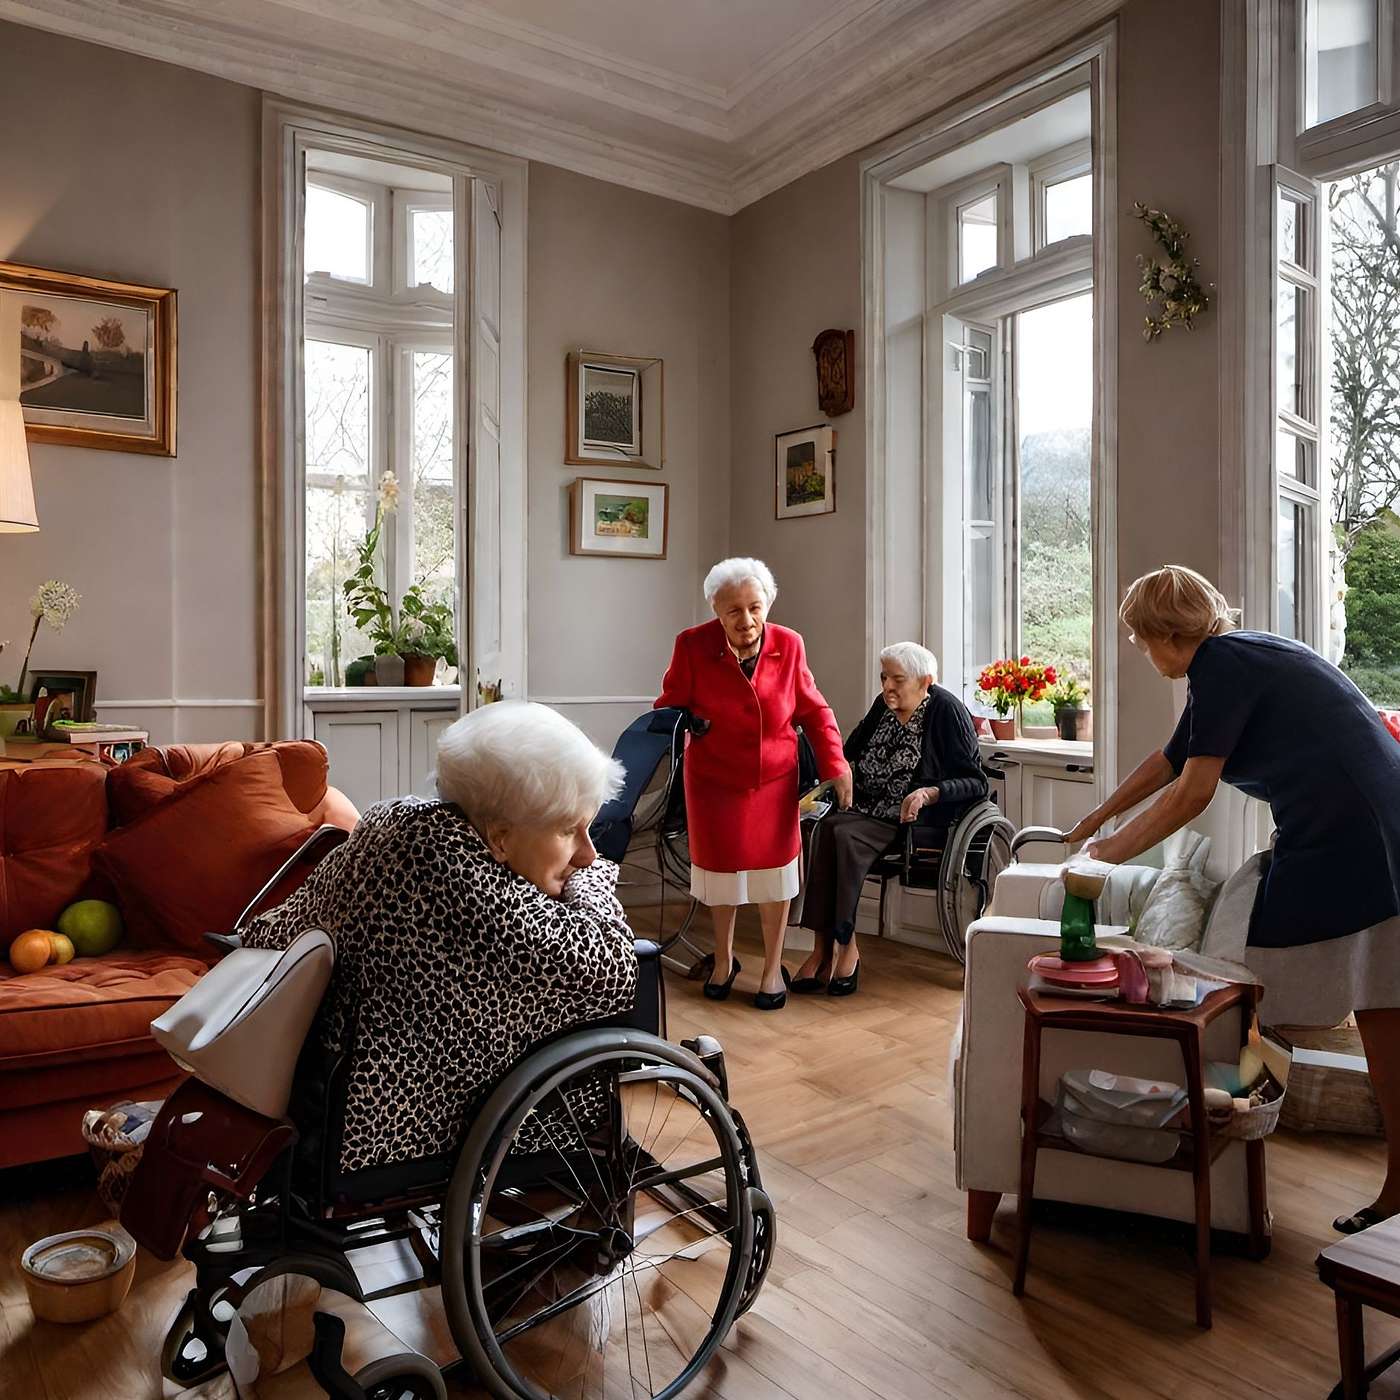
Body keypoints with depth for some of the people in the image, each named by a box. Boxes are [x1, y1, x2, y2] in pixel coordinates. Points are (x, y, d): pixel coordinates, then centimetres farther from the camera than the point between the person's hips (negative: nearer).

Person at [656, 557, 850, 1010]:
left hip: (774, 779, 1)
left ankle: (773, 968, 25)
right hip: (713, 780, -1)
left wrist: (835, 764, -7)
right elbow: (670, 705, -4)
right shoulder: (693, 645, -16)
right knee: (721, 867, 11)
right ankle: (724, 959, 35)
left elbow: (814, 710, 0)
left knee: (773, 869, 6)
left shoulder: (788, 644, -9)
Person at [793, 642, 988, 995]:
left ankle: (844, 948, -22)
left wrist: (928, 793, -23)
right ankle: (825, 948, -28)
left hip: (917, 821, -6)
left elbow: (976, 783, -8)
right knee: (825, 827, -27)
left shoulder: (947, 711, -7)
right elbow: (852, 754, 25)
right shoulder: (883, 705, 11)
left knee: (842, 833, -30)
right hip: (869, 809, 6)